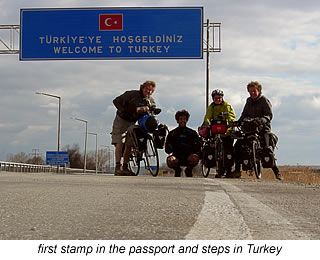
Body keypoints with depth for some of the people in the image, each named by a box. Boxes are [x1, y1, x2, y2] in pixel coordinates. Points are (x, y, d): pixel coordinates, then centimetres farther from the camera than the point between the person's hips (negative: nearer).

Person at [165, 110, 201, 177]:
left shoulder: (192, 133, 15)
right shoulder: (172, 133, 14)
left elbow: (197, 149, 11)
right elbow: (167, 149, 10)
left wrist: (197, 145, -12)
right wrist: (169, 149, -13)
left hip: (188, 156, 0)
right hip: (177, 156, 0)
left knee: (195, 158, -35)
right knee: (170, 160, -34)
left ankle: (189, 169, 2)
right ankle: (177, 170, 5)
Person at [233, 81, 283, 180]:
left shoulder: (264, 100, -1)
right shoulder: (249, 101, 19)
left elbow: (269, 115, -11)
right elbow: (244, 114, 20)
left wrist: (261, 120, -30)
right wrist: (239, 122, 2)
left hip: (263, 128, -6)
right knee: (237, 145, -5)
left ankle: (276, 172, -11)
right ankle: (237, 170, 4)